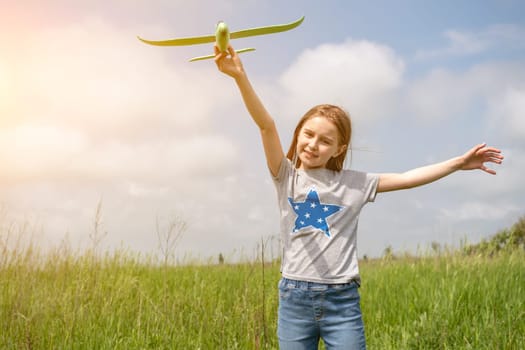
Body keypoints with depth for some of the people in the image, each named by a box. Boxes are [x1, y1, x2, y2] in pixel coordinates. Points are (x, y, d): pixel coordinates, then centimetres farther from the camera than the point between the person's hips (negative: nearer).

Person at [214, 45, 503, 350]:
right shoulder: (287, 176, 3)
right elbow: (267, 125, -10)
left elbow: (407, 179, 9)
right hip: (294, 298, 0)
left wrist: (460, 163, 6)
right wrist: (240, 76, -21)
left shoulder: (354, 183, 6)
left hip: (342, 301, 0)